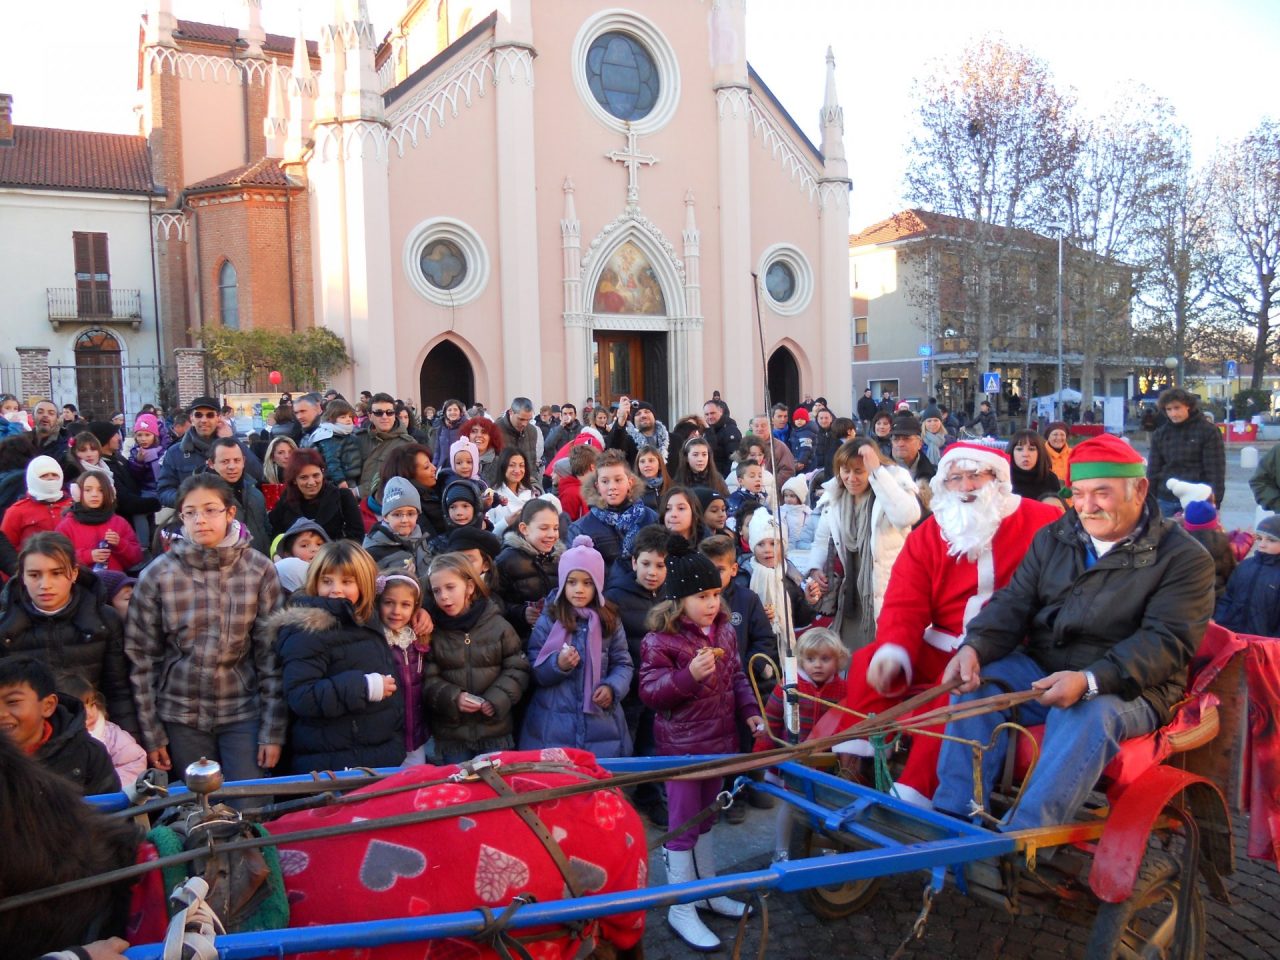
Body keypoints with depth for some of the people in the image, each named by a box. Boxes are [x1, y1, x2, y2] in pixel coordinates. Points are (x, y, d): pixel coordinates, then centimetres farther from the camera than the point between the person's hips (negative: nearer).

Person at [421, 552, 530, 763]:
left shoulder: (497, 625, -2)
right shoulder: (432, 631, -2)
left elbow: (517, 668, 0)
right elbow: (427, 679, -3)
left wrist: (497, 699, -14)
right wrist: (452, 698, -19)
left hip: (495, 730, 0)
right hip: (450, 734, 0)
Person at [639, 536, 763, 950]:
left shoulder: (724, 629, 3)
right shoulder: (660, 640, -18)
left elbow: (737, 676, 14)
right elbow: (650, 693, -19)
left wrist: (750, 711, 3)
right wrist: (690, 674, -31)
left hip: (718, 740, 7)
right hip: (681, 745, -7)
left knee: (704, 820, 21)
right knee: (682, 825, 3)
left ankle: (707, 891, 36)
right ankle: (681, 909, 16)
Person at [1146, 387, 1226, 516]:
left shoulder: (1208, 431, -3)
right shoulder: (1160, 433, 8)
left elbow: (1215, 470, -7)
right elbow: (1153, 470, 10)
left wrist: (1214, 502, -12)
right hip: (1166, 501, 4)